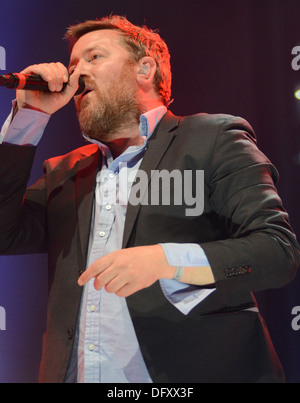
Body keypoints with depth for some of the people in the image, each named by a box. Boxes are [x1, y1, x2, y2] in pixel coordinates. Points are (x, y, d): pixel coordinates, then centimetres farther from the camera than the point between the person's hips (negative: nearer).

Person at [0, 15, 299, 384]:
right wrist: (29, 114, 4)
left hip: (192, 372, -4)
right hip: (74, 374, 4)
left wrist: (165, 260, -21)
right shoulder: (62, 173, 17)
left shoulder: (214, 139, 1)